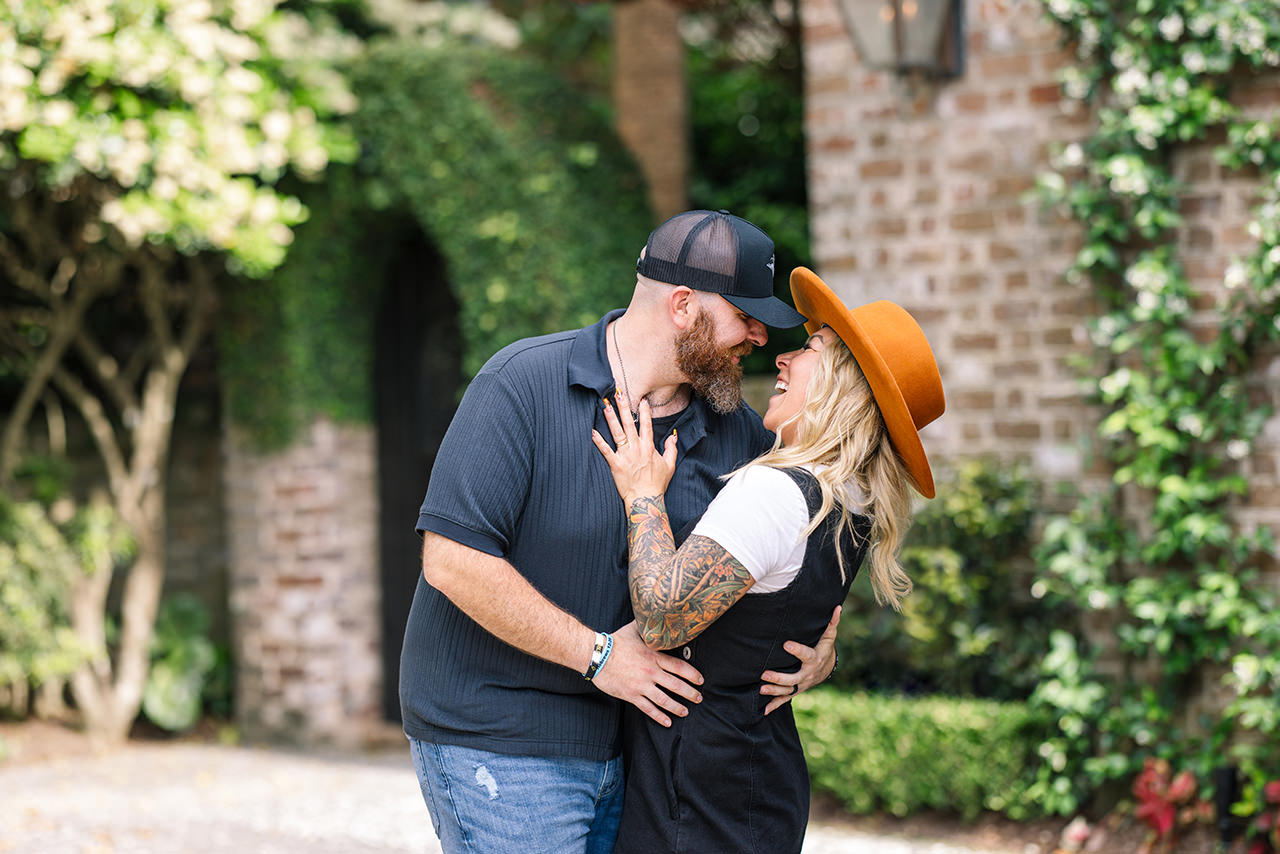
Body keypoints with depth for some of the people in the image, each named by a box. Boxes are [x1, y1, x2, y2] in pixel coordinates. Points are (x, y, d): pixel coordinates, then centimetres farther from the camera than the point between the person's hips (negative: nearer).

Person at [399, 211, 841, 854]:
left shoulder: (736, 430, 4)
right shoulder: (523, 383, -14)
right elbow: (452, 559, -21)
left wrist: (822, 645, -2)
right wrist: (597, 653, -19)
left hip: (627, 745, 6)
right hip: (496, 745, -6)